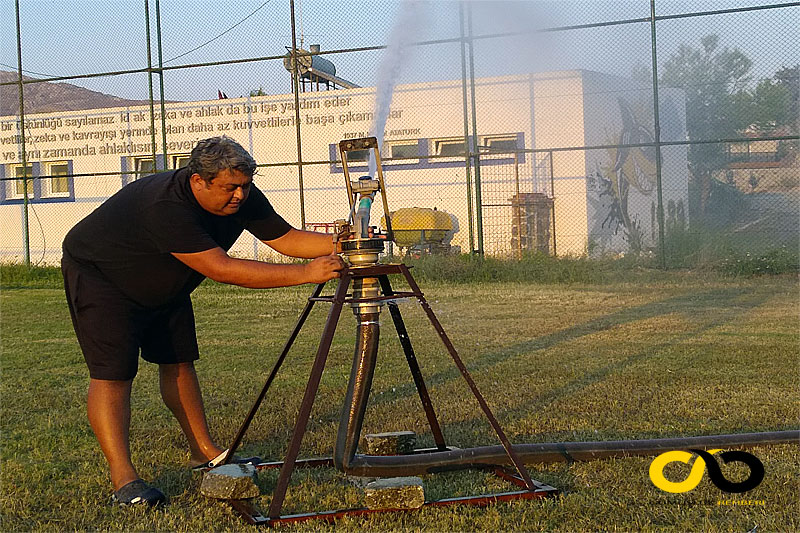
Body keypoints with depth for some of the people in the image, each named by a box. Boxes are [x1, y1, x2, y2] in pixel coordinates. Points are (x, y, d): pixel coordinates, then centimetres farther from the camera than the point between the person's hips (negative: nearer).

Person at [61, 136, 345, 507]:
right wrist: (305, 274, -47)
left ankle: (205, 451, 18)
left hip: (164, 285, 8)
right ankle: (123, 479, -17)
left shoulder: (243, 198, -16)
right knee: (112, 373, -15)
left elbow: (287, 239, -9)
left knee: (179, 362, 8)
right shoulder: (166, 207, -40)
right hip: (98, 273, -8)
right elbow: (221, 269, -44)